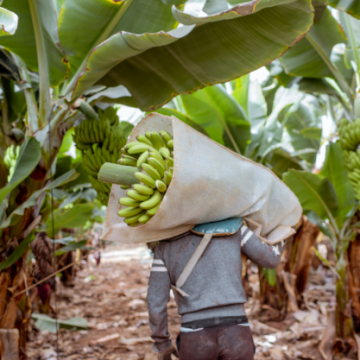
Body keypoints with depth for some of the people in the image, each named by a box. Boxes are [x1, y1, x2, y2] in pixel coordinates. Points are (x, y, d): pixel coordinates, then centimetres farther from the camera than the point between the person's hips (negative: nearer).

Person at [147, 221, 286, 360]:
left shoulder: (165, 247, 10)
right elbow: (270, 259, 16)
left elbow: (156, 303, 6)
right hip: (235, 336, 0)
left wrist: (161, 344, 22)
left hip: (196, 339, 0)